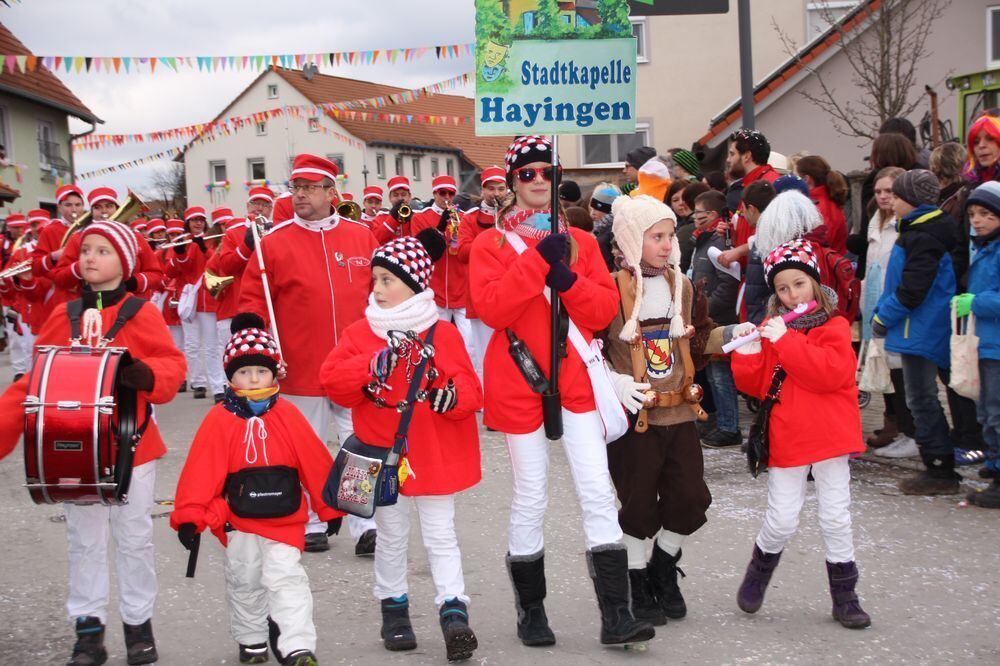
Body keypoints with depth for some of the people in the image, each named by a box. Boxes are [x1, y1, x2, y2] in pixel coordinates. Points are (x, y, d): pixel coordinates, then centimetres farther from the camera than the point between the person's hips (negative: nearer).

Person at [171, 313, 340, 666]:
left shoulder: (288, 415, -4)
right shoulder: (219, 420, -7)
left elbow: (315, 463, 3)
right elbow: (201, 471, -9)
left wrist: (329, 506, 8)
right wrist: (189, 517, -12)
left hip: (284, 520, -1)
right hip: (237, 521, 1)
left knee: (286, 578, -8)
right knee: (244, 583, 16)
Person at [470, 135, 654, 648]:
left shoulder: (580, 241, 10)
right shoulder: (491, 244, 1)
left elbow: (606, 309, 2)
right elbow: (491, 308, -15)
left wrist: (566, 279, -15)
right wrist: (539, 258, -19)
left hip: (575, 378, 2)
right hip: (519, 381, -2)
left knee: (598, 494, -3)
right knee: (530, 498, 5)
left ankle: (616, 615, -1)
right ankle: (531, 611, 20)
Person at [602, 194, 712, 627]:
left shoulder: (680, 284, 8)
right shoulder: (612, 288, -11)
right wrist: (614, 381, -19)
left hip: (679, 412, 5)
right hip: (634, 413, -5)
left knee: (690, 499, 4)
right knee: (639, 504, 3)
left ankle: (663, 569, 29)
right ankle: (638, 583, 24)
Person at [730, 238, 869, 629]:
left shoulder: (834, 327, -2)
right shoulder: (769, 329, 8)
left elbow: (830, 373, -20)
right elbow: (753, 385, 4)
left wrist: (786, 340, -21)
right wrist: (746, 351, -13)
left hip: (828, 435, -1)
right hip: (786, 437, 2)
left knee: (836, 517, 5)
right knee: (782, 520, 0)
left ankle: (844, 596, 18)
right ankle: (758, 574, 27)